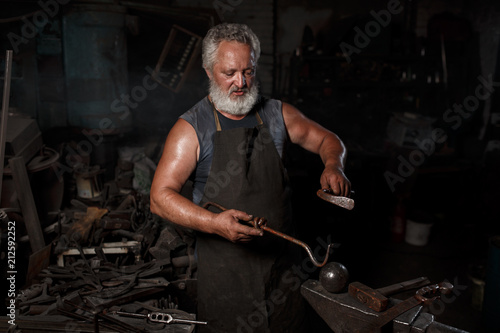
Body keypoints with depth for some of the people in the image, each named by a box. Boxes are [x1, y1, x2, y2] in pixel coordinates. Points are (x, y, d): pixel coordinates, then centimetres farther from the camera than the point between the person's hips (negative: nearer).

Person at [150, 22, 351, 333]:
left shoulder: (277, 114, 3)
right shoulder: (192, 128, -9)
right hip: (225, 265, -3)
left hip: (282, 258, 4)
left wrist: (333, 166, -9)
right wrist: (214, 223, -30)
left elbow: (327, 140, 14)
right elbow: (161, 197, -15)